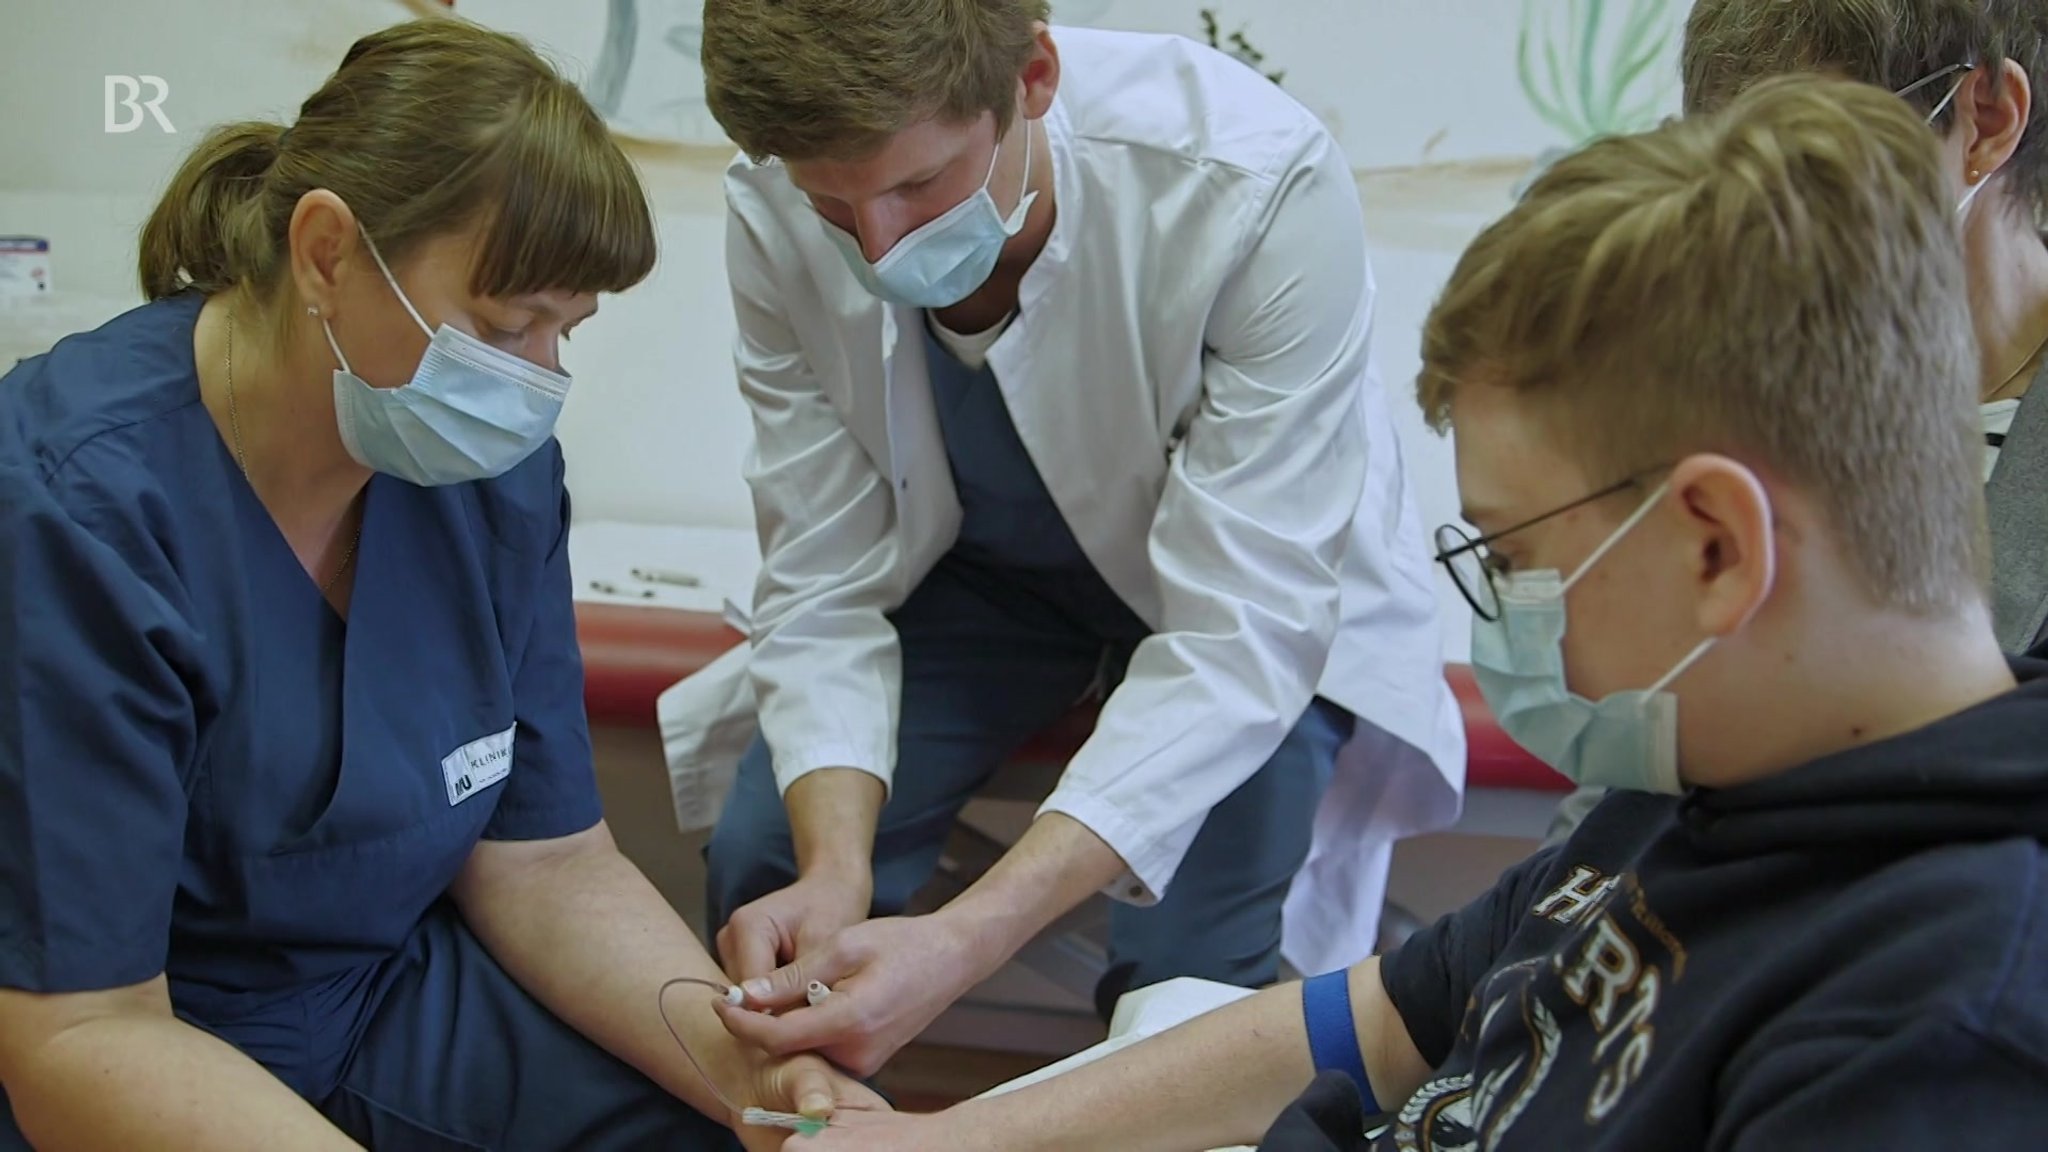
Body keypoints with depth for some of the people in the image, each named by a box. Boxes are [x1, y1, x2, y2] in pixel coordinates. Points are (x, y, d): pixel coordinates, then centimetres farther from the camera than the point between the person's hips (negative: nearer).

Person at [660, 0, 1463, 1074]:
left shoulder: (1263, 191, -36)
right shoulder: (775, 218, -24)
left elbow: (1238, 634, -36)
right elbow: (824, 590, -18)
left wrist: (966, 939, -46)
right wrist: (835, 866, -37)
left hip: (1240, 583, -2)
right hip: (976, 560, 3)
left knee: (1192, 966, -25)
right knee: (766, 863, -15)